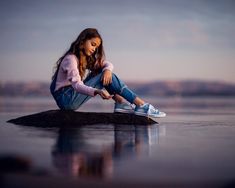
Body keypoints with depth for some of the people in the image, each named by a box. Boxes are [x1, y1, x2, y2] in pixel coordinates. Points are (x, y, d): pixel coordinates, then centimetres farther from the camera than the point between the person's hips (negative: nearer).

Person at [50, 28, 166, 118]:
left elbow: (107, 64, 7)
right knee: (102, 77, -18)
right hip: (66, 99, -9)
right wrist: (97, 92, -45)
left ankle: (121, 103, -11)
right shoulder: (71, 59, -16)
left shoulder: (88, 58, 12)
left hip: (73, 97, 9)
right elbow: (76, 85, -29)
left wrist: (107, 70, -19)